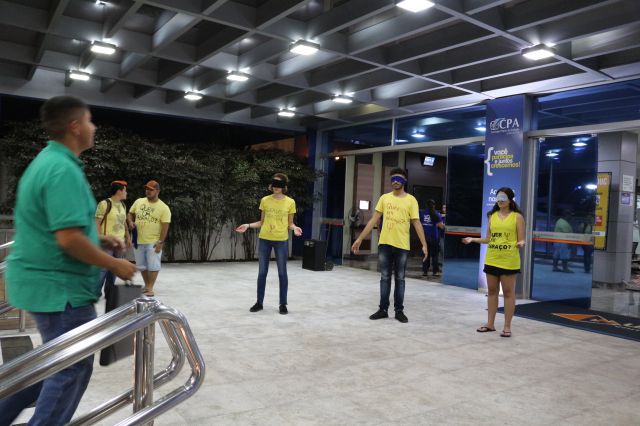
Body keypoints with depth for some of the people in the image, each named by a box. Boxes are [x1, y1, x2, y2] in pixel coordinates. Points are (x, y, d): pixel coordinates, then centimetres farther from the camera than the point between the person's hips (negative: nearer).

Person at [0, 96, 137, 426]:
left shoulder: (46, 161, 11)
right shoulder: (64, 169, -22)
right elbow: (69, 240, -28)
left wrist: (97, 237, 15)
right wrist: (114, 265, -16)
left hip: (45, 281, 10)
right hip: (60, 286, -10)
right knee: (73, 368, 4)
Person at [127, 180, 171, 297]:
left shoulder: (164, 208, -9)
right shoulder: (138, 201, 5)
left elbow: (165, 226, -11)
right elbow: (130, 214, 18)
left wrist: (160, 242, -17)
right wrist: (130, 222, -5)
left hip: (153, 242, -5)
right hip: (138, 241, 5)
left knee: (153, 265, -3)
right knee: (142, 265, 14)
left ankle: (150, 288, 5)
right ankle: (146, 285, 28)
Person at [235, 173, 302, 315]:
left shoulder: (290, 202, -2)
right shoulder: (265, 200, 3)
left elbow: (290, 224, 4)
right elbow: (262, 222, 9)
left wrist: (295, 228, -17)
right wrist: (248, 225, -4)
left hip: (281, 241, -2)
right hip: (264, 239, 2)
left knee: (282, 273, 5)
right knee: (262, 272, 9)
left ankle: (283, 304, 15)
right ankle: (259, 302, 21)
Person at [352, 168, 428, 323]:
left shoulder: (411, 200, -2)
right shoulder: (384, 198, 5)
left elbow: (417, 223, -4)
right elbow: (373, 220, 5)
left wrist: (424, 245, -11)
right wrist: (360, 238, 2)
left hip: (402, 246, -2)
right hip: (384, 244, 2)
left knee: (400, 279, 7)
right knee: (385, 278, 8)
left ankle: (399, 311, 17)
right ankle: (383, 309, 17)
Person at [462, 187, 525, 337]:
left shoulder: (517, 217, -2)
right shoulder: (492, 216, 10)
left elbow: (521, 239, -3)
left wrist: (521, 243, -25)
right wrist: (473, 239, 3)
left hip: (509, 261, -4)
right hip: (491, 260, 5)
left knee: (508, 292, 2)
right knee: (492, 291, 11)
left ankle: (507, 327, 10)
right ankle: (490, 323, 21)